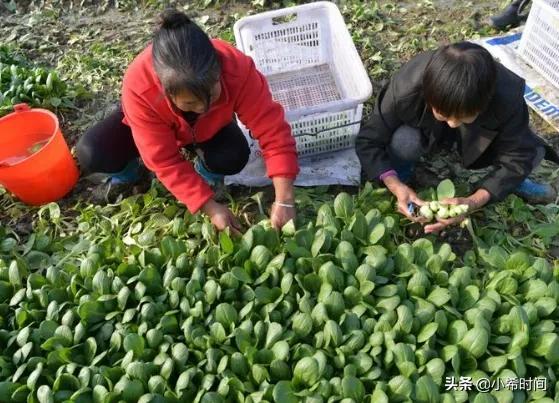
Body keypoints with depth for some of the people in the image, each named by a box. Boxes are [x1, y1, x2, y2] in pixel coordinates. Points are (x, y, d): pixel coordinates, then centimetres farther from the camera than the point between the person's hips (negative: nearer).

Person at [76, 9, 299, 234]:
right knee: (91, 154, -24)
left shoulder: (238, 69, -40)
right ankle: (125, 176, 10)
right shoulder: (138, 86, -41)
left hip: (208, 127, 1)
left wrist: (284, 201, -43)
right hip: (157, 123, 0)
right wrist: (212, 209, -37)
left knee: (234, 157, -31)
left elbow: (273, 130, -36)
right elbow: (165, 162, -34)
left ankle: (205, 177, 3)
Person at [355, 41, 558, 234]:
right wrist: (396, 186, -42)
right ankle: (400, 172, -2)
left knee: (532, 152, -23)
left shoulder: (507, 98, -37)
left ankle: (511, 181, 10)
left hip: (478, 134, 2)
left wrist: (474, 202, -39)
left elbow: (516, 159, -25)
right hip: (426, 129, -1)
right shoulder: (405, 90, -39)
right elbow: (368, 140, -28)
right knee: (403, 142, -36)